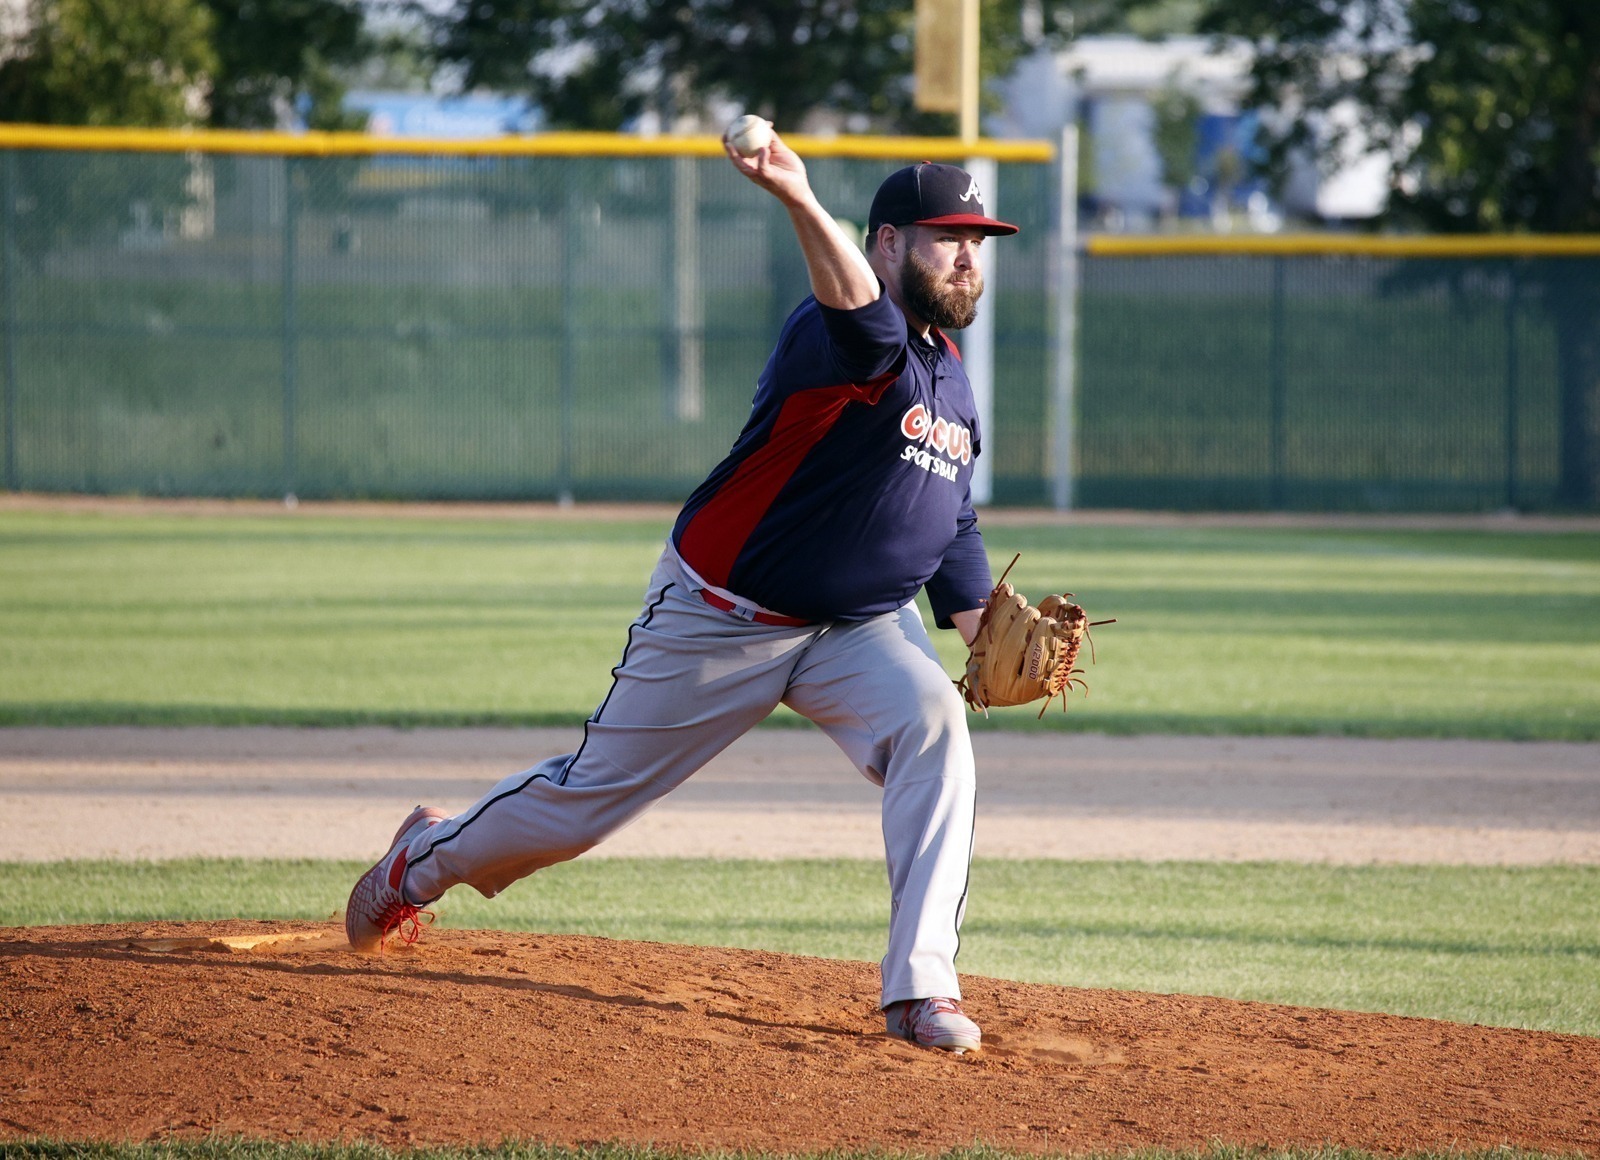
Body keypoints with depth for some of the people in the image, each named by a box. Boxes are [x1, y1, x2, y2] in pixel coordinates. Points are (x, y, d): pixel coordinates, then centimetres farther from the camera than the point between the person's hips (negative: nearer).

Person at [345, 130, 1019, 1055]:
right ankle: (424, 861, 36)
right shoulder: (861, 342, -21)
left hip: (862, 626, 6)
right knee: (598, 788, 6)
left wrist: (985, 631, 5)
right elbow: (856, 313, -48)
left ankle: (922, 986, -24)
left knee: (932, 721, -25)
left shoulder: (954, 385, 7)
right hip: (722, 619, -6)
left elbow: (954, 530, 19)